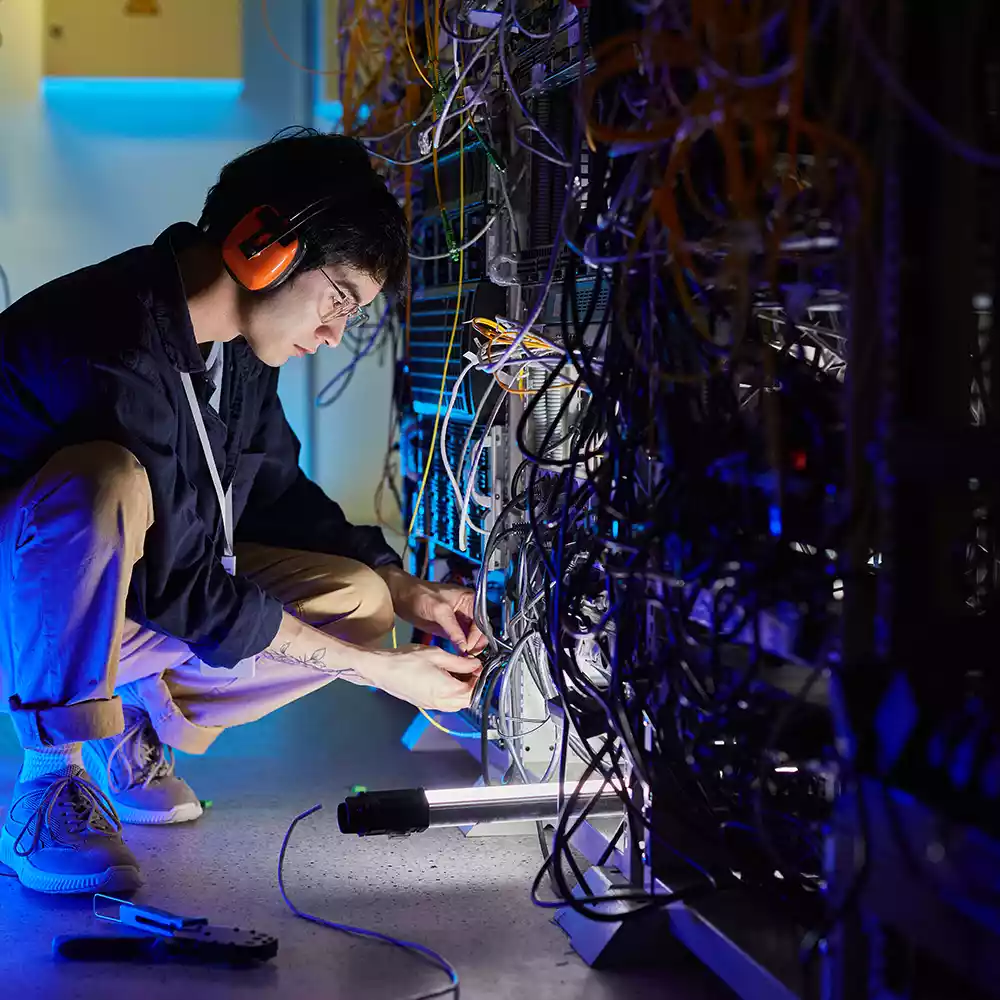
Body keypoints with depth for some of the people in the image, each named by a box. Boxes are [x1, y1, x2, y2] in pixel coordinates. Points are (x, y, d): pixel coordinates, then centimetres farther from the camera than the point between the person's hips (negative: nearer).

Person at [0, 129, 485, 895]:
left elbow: (279, 496, 13)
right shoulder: (114, 353, -30)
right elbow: (181, 589, -28)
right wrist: (376, 668, -22)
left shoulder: (238, 348, -2)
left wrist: (407, 592, -2)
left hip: (104, 613, 9)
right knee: (103, 479, -39)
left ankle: (130, 728, 11)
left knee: (359, 599, -4)